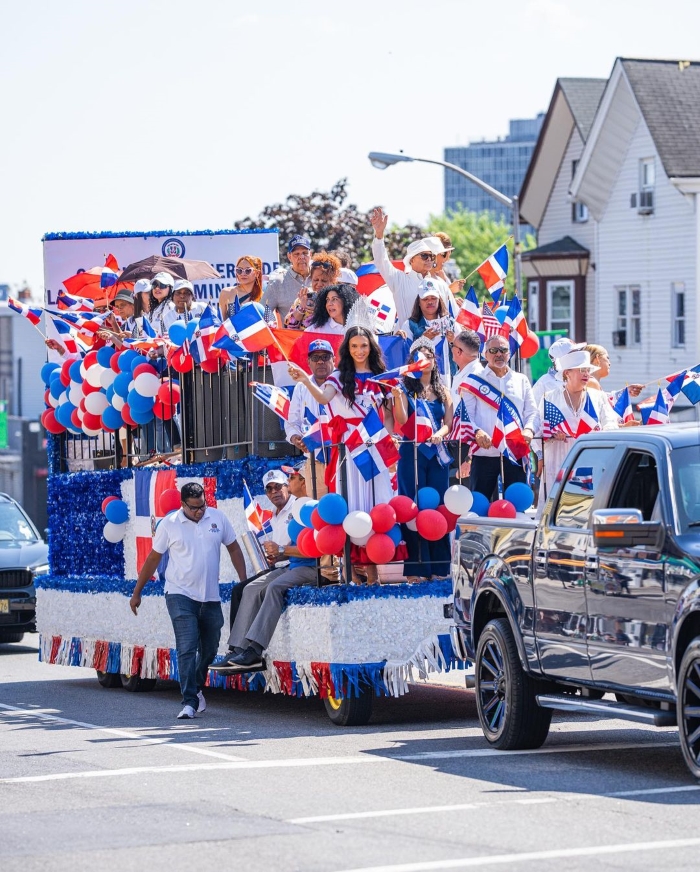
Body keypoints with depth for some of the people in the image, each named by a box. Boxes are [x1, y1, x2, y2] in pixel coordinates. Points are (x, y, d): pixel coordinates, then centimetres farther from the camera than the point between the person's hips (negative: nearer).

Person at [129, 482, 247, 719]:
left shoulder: (217, 518, 2)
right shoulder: (169, 524, -5)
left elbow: (234, 549, 11)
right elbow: (153, 558, 3)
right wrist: (137, 593, 6)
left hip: (210, 596, 4)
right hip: (180, 595, -4)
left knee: (209, 650, 14)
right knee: (187, 648, -14)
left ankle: (196, 689, 36)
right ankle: (190, 702, -15)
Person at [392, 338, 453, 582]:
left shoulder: (442, 392, 13)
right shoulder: (406, 388, 2)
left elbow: (448, 423, 9)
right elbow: (402, 421, -8)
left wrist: (439, 434, -13)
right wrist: (397, 397, -23)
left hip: (437, 453, 3)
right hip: (412, 453, -3)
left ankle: (437, 567, 5)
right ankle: (414, 567, -5)